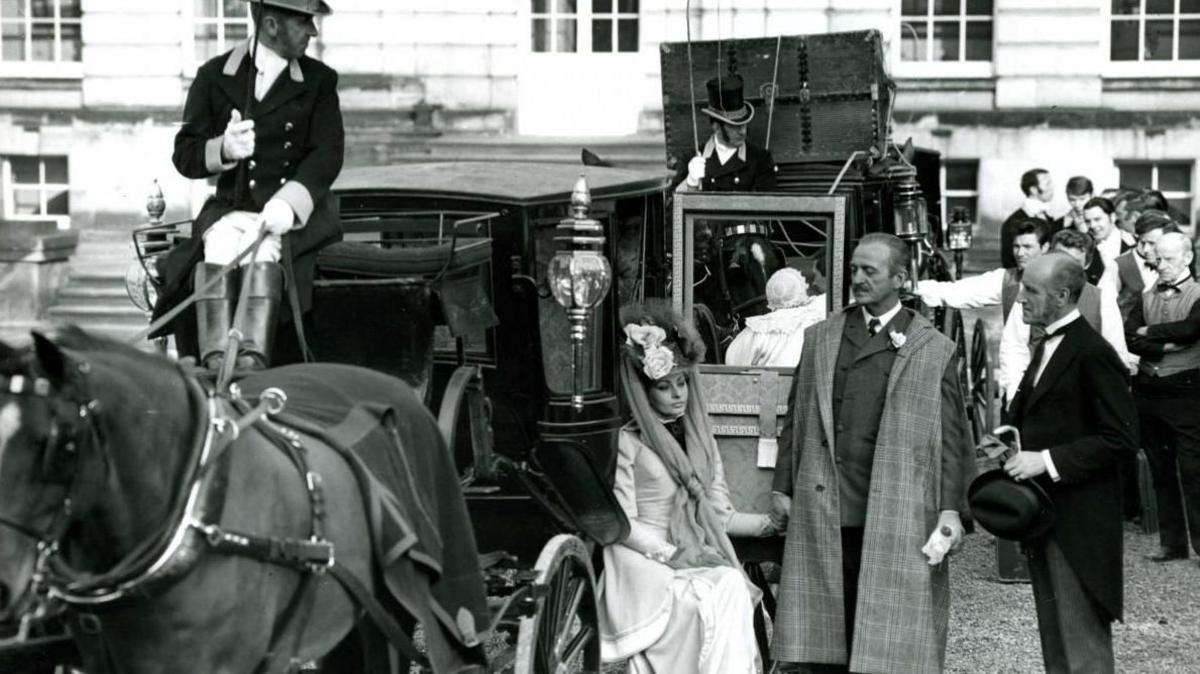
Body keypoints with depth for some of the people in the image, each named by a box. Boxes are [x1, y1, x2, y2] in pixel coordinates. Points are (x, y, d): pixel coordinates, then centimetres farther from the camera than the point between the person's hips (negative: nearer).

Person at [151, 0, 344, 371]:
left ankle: (252, 364, -44)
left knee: (264, 243, -33)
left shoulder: (319, 81, 9)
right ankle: (214, 366, -40)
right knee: (219, 244, -32)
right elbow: (185, 155, 7)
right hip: (231, 208, 1)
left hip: (294, 212, -1)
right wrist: (223, 150, -18)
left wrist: (288, 203, -22)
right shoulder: (214, 76, 9)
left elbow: (327, 154, -3)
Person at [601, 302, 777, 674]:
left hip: (699, 559, 5)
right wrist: (672, 555, -16)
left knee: (732, 587, -28)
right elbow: (623, 524, -5)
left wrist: (768, 522, 0)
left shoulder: (701, 440, 17)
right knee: (709, 599, -31)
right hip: (646, 562, -4)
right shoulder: (627, 443, -1)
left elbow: (718, 515, 14)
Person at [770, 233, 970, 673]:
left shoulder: (933, 350, 2)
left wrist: (951, 508, -6)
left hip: (897, 517, -3)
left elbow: (951, 437, 0)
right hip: (823, 510, 3)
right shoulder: (819, 339, 12)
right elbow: (797, 419, 14)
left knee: (892, 637, 0)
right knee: (824, 631, 5)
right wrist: (783, 486, 10)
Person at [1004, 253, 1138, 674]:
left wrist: (1047, 460, -22)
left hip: (1078, 524, -9)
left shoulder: (1093, 354, -16)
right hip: (1043, 517, 9)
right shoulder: (1047, 347, 13)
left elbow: (1121, 439, -19)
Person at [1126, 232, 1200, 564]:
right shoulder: (1148, 297, 11)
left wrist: (1150, 332, -7)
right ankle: (1173, 542, 17)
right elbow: (1129, 339, -1)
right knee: (1161, 471, 10)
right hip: (1148, 391, 5)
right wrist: (1168, 346, -14)